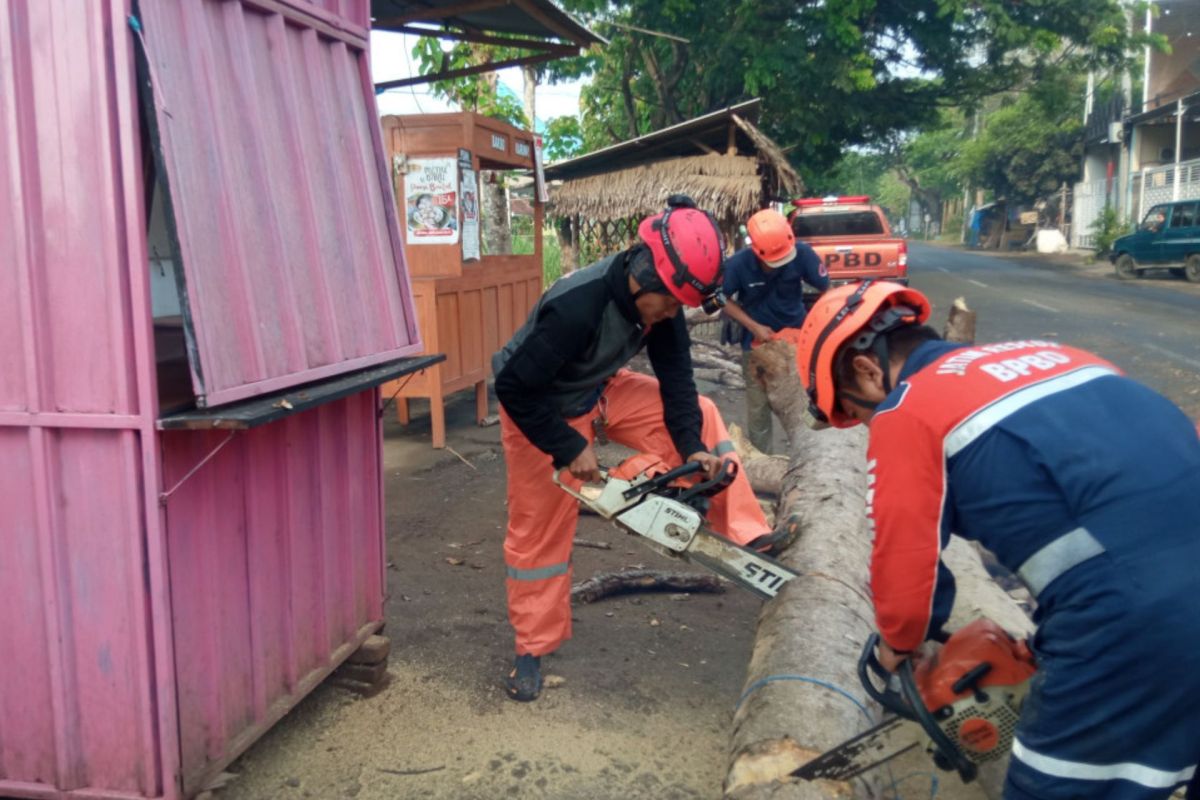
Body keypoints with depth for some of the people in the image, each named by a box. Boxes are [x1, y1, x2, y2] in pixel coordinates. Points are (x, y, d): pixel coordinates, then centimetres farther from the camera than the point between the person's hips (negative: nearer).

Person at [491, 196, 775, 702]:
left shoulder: (658, 302, -17)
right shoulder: (576, 307, -39)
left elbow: (675, 376, -10)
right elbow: (515, 388, -33)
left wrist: (691, 447, -20)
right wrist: (571, 450, -27)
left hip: (601, 392, 7)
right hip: (540, 409, -6)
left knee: (700, 416, -4)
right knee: (539, 528, 3)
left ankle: (746, 538, -3)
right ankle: (532, 647, 21)